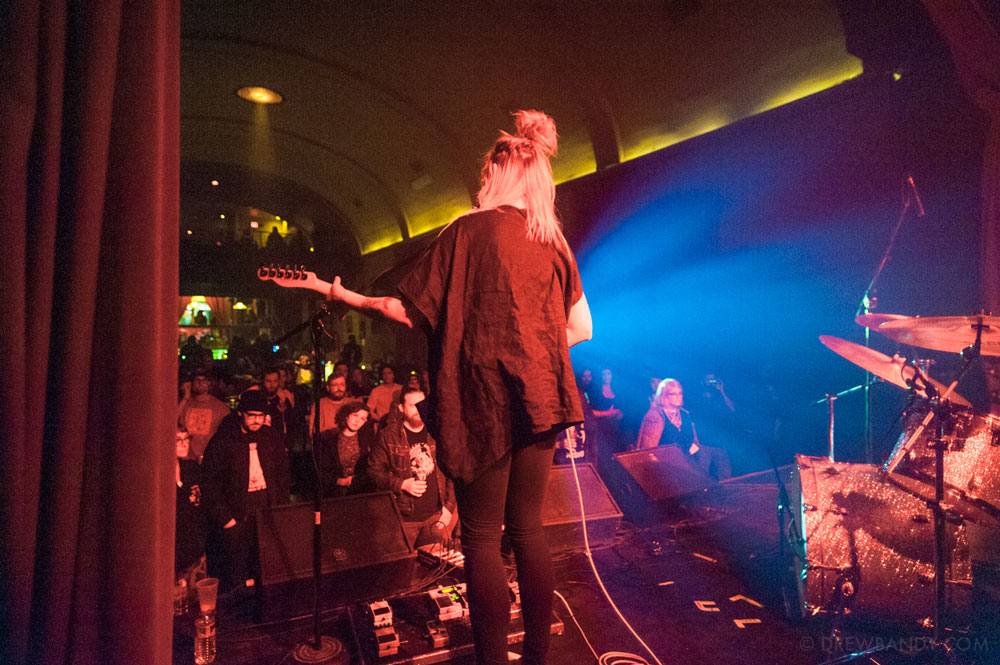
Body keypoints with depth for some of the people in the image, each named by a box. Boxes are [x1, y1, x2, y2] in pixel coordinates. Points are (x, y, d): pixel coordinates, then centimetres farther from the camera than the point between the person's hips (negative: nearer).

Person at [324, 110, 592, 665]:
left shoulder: (469, 230, -6)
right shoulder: (554, 243, 9)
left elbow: (410, 311, -6)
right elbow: (581, 328, 10)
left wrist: (346, 296, 9)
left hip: (483, 401, -5)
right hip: (539, 397, 5)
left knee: (481, 537, 6)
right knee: (527, 528, 16)